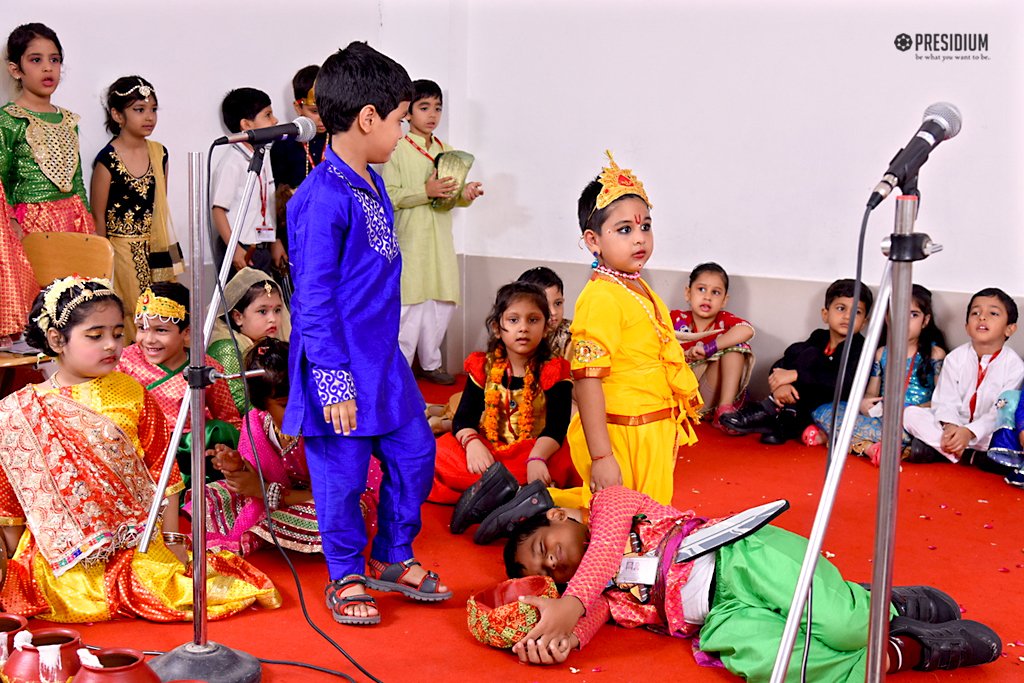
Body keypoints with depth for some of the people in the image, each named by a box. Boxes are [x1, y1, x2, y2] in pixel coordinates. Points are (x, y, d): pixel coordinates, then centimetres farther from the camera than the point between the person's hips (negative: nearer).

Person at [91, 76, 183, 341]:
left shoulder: (158, 153, 6)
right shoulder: (108, 160, -11)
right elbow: (98, 216, -6)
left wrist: (166, 253, 13)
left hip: (156, 250, 5)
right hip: (123, 253, -5)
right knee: (129, 323, -1)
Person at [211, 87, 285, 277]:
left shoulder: (262, 159, 14)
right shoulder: (232, 162, -13)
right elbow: (218, 209, -17)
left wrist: (275, 242, 18)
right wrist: (234, 249, -23)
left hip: (262, 250, 8)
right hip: (240, 252, -8)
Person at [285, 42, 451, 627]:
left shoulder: (374, 184, 9)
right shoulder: (322, 199, -20)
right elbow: (315, 299, -20)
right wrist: (333, 382, -20)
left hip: (384, 359, 9)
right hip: (341, 367, -9)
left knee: (415, 452, 14)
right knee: (343, 472, 4)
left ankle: (392, 558, 32)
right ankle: (346, 576, 23)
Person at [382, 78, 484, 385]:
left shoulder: (445, 150, 14)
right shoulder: (398, 150, -5)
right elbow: (389, 196, -12)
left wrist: (465, 193, -5)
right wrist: (425, 192, -21)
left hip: (441, 238, 6)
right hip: (411, 238, -6)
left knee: (443, 302, 8)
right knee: (410, 303, -7)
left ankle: (431, 363, 23)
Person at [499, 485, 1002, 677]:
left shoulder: (611, 502, 11)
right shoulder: (601, 595, 22)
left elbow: (608, 541, -10)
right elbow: (589, 618, -1)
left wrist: (571, 604, -26)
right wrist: (562, 637, -25)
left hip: (743, 560, -5)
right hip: (719, 613, 5)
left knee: (838, 625, -31)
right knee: (753, 653, -31)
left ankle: (895, 605, 4)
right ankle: (906, 651, -16)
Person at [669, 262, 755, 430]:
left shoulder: (725, 320, -2)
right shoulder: (677, 319, 1)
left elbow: (747, 330, -25)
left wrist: (707, 349, -30)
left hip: (710, 397, 1)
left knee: (735, 345, -16)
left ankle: (724, 409, -26)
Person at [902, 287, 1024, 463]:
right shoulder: (955, 358, -2)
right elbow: (946, 401, -8)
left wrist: (969, 432, -29)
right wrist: (949, 426, -30)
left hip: (985, 431, -2)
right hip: (954, 424, 2)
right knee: (910, 413, -19)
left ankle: (937, 448, -31)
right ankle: (967, 455, -28)